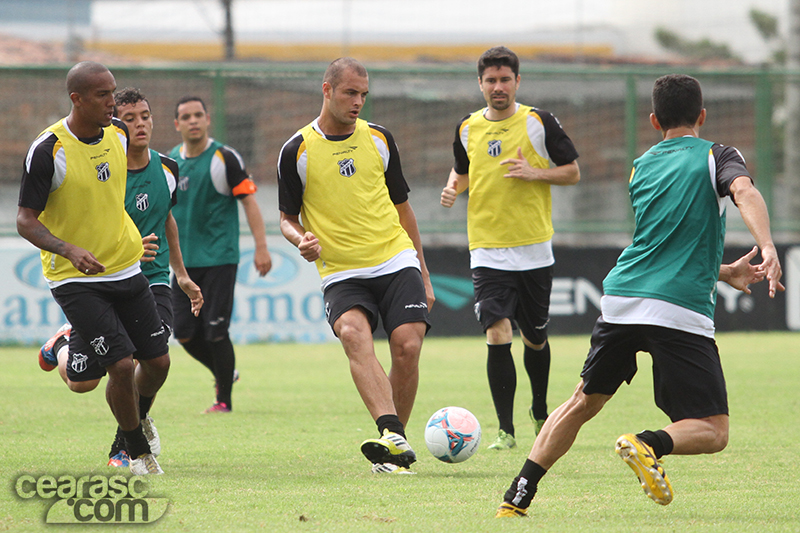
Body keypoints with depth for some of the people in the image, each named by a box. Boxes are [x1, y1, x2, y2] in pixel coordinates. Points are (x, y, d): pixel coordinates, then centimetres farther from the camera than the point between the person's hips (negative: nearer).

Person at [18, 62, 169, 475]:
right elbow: (26, 221, -16)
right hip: (75, 280, -6)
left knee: (157, 361, 5)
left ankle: (136, 417, 38)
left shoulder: (118, 134, 0)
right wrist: (69, 250, -31)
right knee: (121, 364, -15)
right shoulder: (48, 151, -19)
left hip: (126, 268, 6)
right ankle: (138, 451, 7)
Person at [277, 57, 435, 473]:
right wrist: (301, 240, -15)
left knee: (407, 347, -15)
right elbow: (287, 218, 9)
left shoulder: (378, 138, 10)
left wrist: (424, 275, 18)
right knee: (353, 333, -30)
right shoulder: (297, 151, 1)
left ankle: (394, 451, 2)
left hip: (396, 261, 2)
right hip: (341, 274, -2)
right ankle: (392, 433, -45)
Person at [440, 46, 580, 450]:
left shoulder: (539, 123, -2)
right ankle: (505, 429, -9)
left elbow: (573, 172, 2)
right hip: (488, 250, 1)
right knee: (497, 334, -15)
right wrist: (453, 187, 0)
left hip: (534, 250, -1)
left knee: (535, 338, 11)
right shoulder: (467, 129, 6)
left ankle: (540, 412, 37)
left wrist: (534, 173, -15)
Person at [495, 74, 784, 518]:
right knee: (712, 431, 0)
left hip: (621, 298, 5)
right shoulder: (717, 157, 6)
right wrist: (768, 248, -31)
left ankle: (517, 497, 15)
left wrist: (723, 272, 37)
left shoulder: (640, 168, 22)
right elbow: (744, 192, -17)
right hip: (681, 310, -5)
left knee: (584, 401, 22)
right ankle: (649, 444, -29)